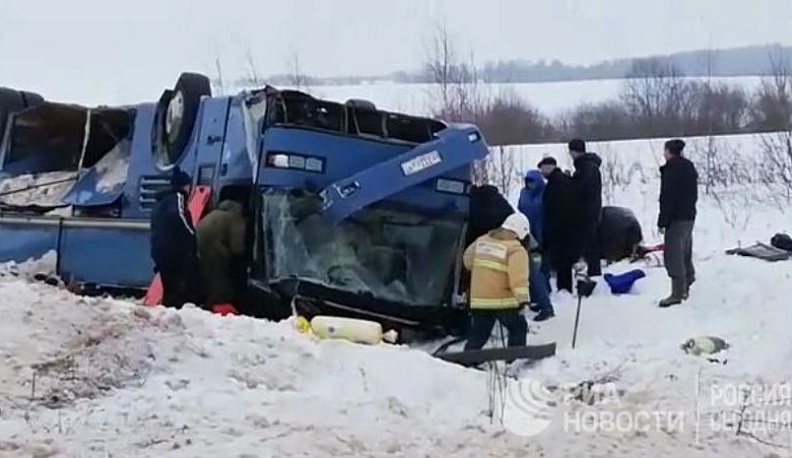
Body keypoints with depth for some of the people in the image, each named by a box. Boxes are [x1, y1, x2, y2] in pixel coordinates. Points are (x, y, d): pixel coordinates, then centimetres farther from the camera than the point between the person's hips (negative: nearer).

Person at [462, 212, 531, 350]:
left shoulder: (482, 240, 10)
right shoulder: (516, 249, -10)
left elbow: (468, 259, 24)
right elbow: (518, 276, -22)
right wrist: (523, 298, -27)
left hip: (478, 299, 5)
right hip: (503, 301, -5)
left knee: (478, 334, 14)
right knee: (518, 328, 13)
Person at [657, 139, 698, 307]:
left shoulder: (671, 170, -18)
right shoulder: (689, 167, 11)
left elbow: (667, 198, -20)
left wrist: (662, 221, -17)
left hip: (676, 218, -10)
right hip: (690, 216, 10)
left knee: (673, 255, -7)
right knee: (685, 254, 20)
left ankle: (677, 294, -7)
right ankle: (685, 288, 33)